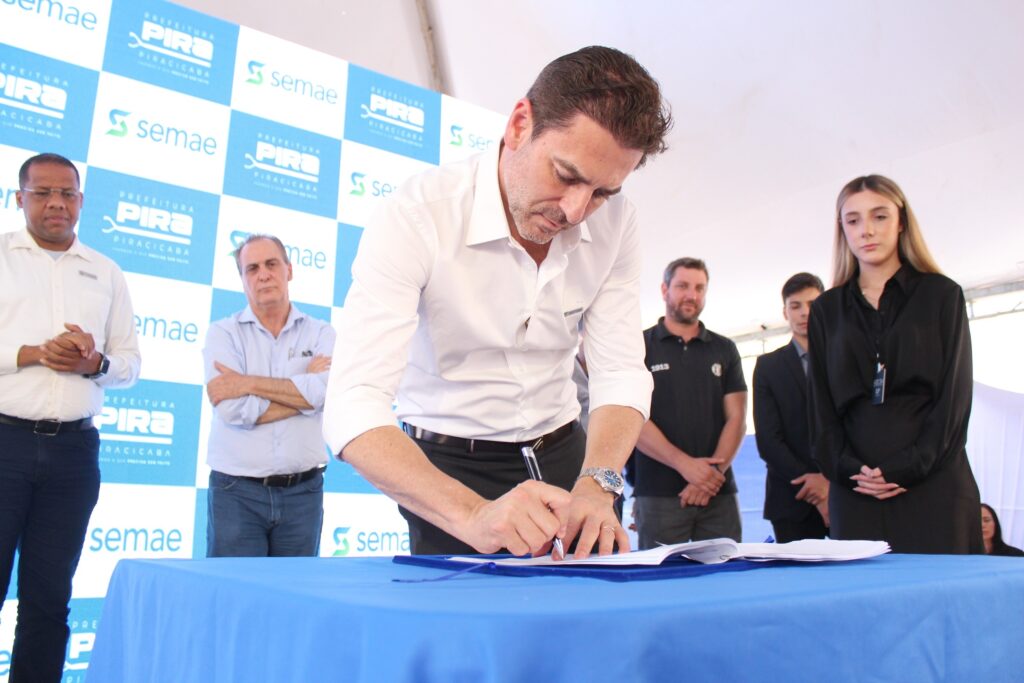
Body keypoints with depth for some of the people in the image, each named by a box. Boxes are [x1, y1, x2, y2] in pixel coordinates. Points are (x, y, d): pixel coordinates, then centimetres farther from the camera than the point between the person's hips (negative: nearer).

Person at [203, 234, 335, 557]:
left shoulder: (321, 334, 5)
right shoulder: (223, 333, 2)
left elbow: (323, 392, -15)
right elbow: (233, 409, -13)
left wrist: (247, 383, -15)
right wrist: (302, 388, -8)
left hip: (303, 491, 1)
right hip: (236, 492, -1)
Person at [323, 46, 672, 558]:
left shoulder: (614, 221, -11)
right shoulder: (416, 216, -25)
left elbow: (620, 371, -10)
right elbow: (353, 406, -33)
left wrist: (597, 486, -30)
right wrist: (473, 515, -47)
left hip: (561, 454, 4)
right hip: (449, 465, -3)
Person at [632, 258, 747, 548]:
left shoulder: (724, 349, 14)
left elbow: (736, 418, 7)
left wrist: (713, 472, -9)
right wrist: (685, 464, -16)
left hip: (718, 493, 3)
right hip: (658, 494, -2)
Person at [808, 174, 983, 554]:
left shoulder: (941, 295, 8)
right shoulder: (826, 310, 14)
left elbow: (954, 395, 0)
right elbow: (821, 404, 8)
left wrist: (908, 467, -11)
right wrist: (848, 468, -8)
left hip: (933, 483, -1)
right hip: (856, 490, 2)